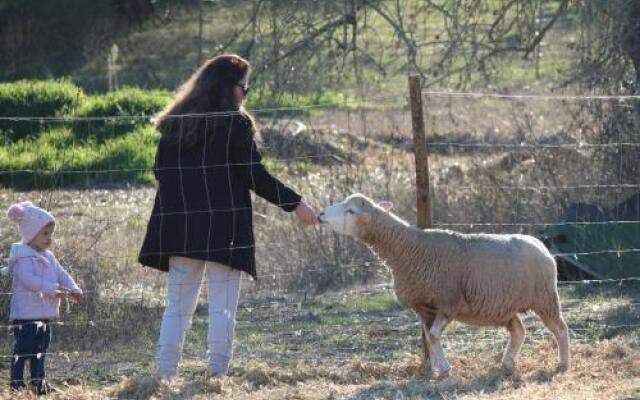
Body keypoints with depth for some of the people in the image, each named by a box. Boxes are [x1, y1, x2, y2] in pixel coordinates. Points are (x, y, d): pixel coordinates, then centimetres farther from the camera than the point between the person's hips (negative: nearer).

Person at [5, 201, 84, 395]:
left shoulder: (49, 257, 13)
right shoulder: (22, 257, -15)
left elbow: (61, 274, 11)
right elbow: (28, 279, -28)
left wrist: (73, 290, -9)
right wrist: (52, 288, -34)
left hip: (45, 316, 9)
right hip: (25, 314, -9)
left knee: (40, 353, 16)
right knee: (22, 351, -6)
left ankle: (39, 383, 25)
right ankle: (17, 385, -2)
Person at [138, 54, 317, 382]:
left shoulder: (175, 124, 9)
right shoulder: (236, 123, -7)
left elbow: (161, 171, 12)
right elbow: (254, 175, -10)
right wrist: (295, 204, -3)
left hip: (179, 228, 5)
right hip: (224, 228, -5)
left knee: (177, 306, 8)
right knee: (222, 309, 0)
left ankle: (165, 376, 2)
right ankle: (217, 374, -4)